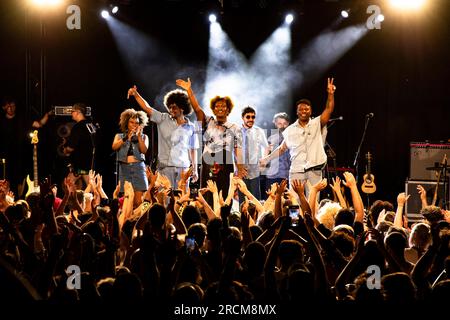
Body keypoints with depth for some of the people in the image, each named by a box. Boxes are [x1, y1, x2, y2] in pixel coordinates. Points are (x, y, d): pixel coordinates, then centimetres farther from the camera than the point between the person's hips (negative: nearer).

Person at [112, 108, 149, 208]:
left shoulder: (144, 137, 16)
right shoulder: (119, 136, 17)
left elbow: (144, 150, 0)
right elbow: (114, 147, -2)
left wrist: (139, 136, -6)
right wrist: (126, 138, -11)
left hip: (138, 167, -1)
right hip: (124, 167, 1)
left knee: (138, 200, -11)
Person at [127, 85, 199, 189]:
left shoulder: (190, 127, 6)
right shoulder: (163, 120, 6)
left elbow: (193, 149, 10)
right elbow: (147, 108, 1)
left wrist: (195, 169, 9)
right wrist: (136, 94, -11)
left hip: (183, 168, 0)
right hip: (165, 167, 0)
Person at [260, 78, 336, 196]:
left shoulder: (317, 124, 6)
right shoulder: (290, 130, 11)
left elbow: (328, 110, -7)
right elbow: (282, 149, 17)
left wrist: (330, 94, -20)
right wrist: (267, 159, 14)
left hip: (314, 171, -1)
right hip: (296, 171, 1)